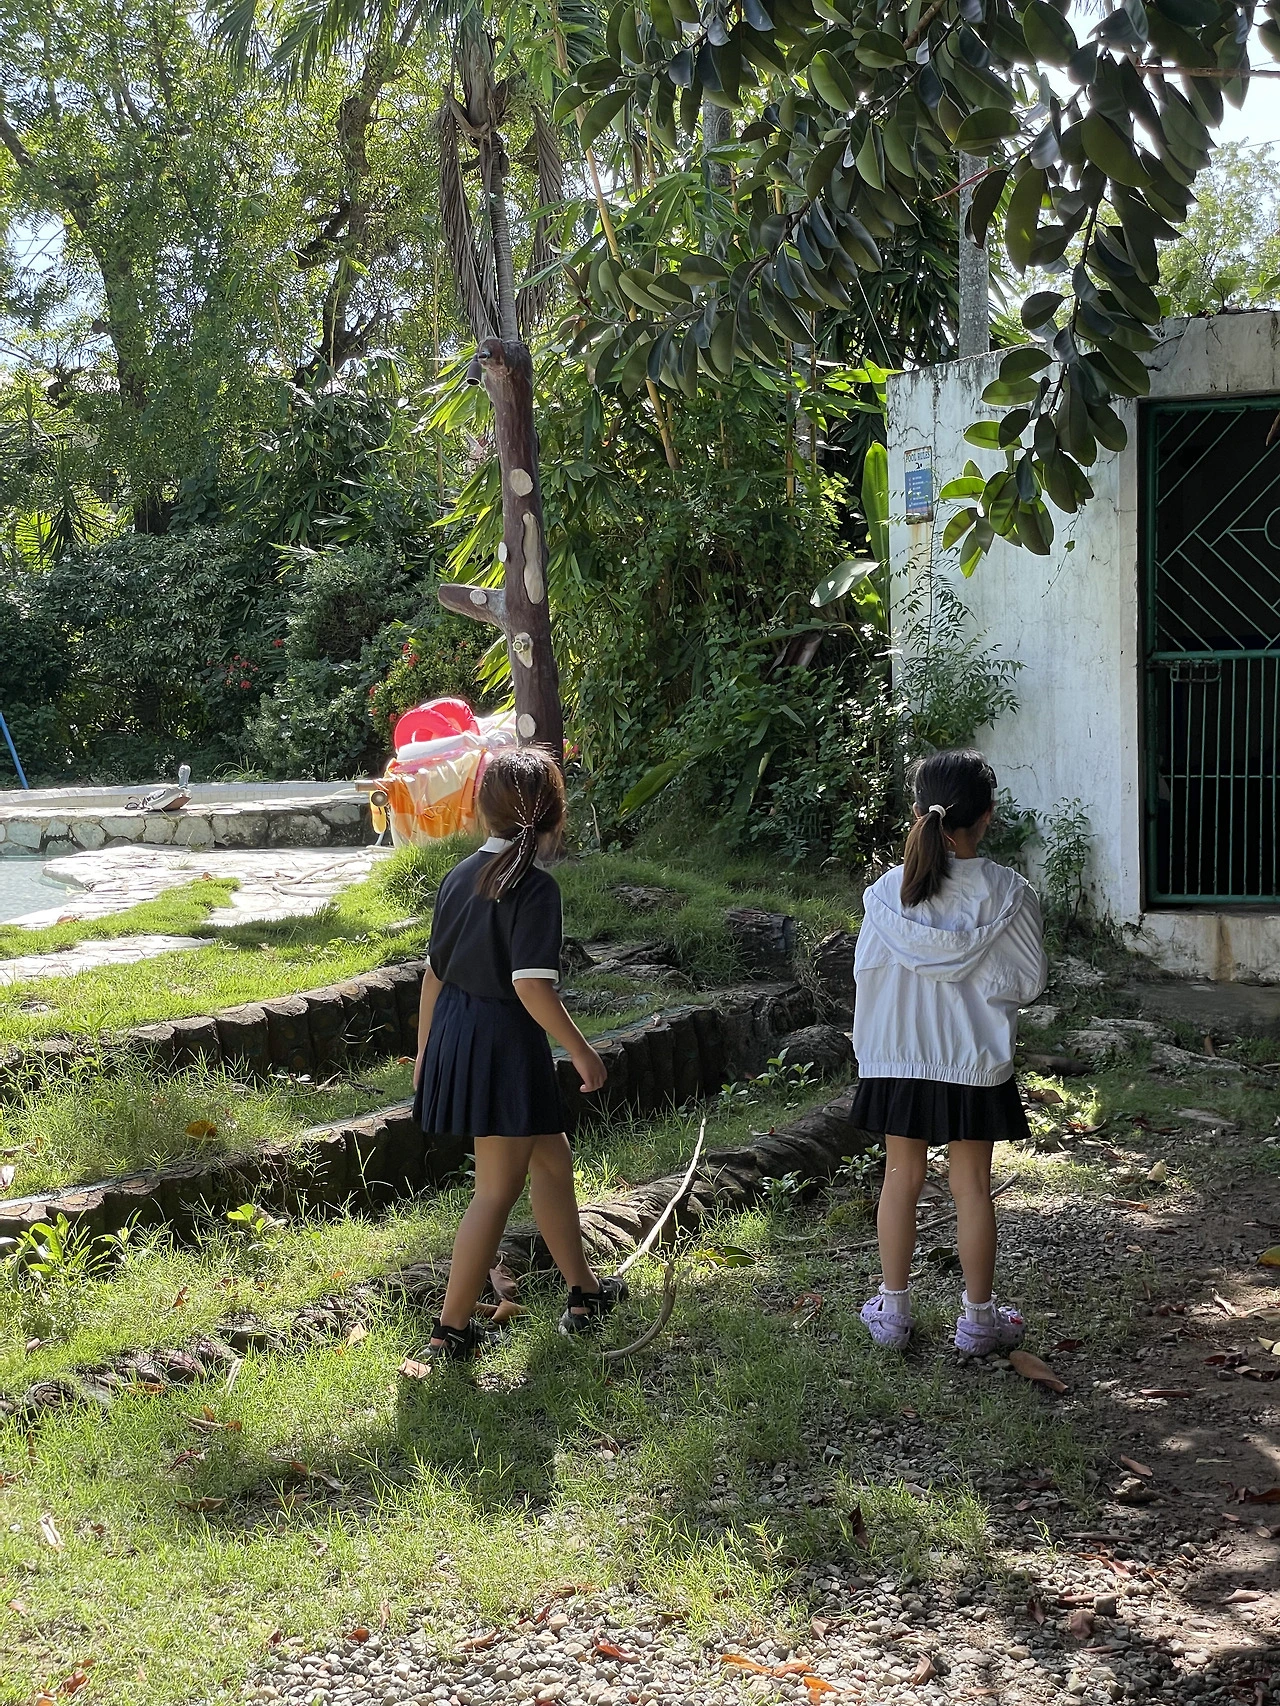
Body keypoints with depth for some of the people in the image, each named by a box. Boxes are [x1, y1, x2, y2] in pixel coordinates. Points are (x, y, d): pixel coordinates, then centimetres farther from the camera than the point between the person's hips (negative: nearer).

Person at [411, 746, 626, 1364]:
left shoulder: (461, 875, 6)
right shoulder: (535, 887, -16)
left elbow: (434, 972, 11)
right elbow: (533, 987, -22)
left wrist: (425, 1052, 20)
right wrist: (583, 1052, -12)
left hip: (452, 1032, 9)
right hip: (504, 1042, -8)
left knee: (551, 1156, 22)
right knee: (497, 1191, 1)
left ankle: (584, 1293, 33)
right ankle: (451, 1330, 4)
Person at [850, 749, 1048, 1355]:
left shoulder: (887, 892, -9)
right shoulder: (1008, 893, -13)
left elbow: (865, 971, -2)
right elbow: (1029, 981, -7)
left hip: (897, 1060, 2)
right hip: (975, 1062, -1)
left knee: (901, 1178, 14)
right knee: (971, 1186, 8)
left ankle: (892, 1310, 24)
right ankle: (978, 1318, 18)